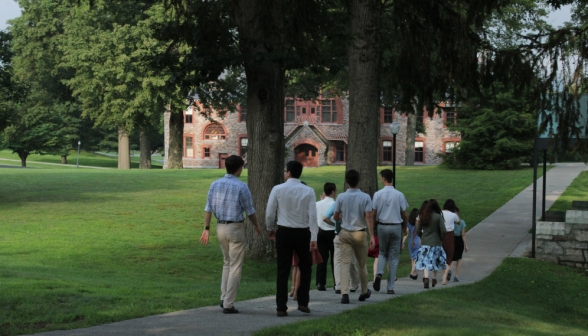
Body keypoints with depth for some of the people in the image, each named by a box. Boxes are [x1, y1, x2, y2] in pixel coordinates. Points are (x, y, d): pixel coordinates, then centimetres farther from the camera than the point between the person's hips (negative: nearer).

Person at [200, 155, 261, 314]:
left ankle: (224, 299, 17)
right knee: (235, 267, 2)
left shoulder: (215, 184, 2)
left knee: (227, 263, 22)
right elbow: (249, 211, -7)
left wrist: (206, 228, 5)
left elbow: (208, 208, 1)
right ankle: (228, 304, 2)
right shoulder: (241, 187, -13)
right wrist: (257, 226, 9)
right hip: (236, 228, -6)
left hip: (221, 227, 6)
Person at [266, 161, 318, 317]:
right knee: (305, 267, 17)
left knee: (283, 270, 5)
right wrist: (313, 238, -5)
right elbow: (312, 216, -7)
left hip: (284, 232, 0)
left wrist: (270, 229, 18)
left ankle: (281, 307, 4)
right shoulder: (308, 191, -3)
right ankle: (303, 302, 13)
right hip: (302, 233, 0)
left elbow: (270, 212, 0)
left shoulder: (277, 189, -4)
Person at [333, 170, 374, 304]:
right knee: (362, 264, 14)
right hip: (360, 233, 0)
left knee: (345, 263, -2)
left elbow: (336, 217, 4)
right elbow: (369, 217, -11)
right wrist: (372, 236, -10)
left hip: (345, 233, 0)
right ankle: (364, 292, 30)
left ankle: (345, 293, -15)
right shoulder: (365, 197, -6)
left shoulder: (341, 197, -3)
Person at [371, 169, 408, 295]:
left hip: (382, 226, 0)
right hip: (396, 227, 0)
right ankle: (390, 287, 5)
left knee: (382, 252, 19)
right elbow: (404, 215, 0)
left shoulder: (378, 194, -5)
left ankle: (379, 273, -9)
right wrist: (405, 227, 17)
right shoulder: (399, 195, -4)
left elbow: (373, 214, -3)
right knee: (394, 257, 6)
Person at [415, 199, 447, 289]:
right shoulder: (438, 217, -9)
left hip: (425, 242, 1)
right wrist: (441, 238, 7)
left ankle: (426, 277, -21)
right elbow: (443, 231, -11)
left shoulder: (422, 217, -1)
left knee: (426, 261, -1)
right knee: (435, 261, 14)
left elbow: (418, 230, 3)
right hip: (436, 243, -1)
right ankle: (434, 279, 23)